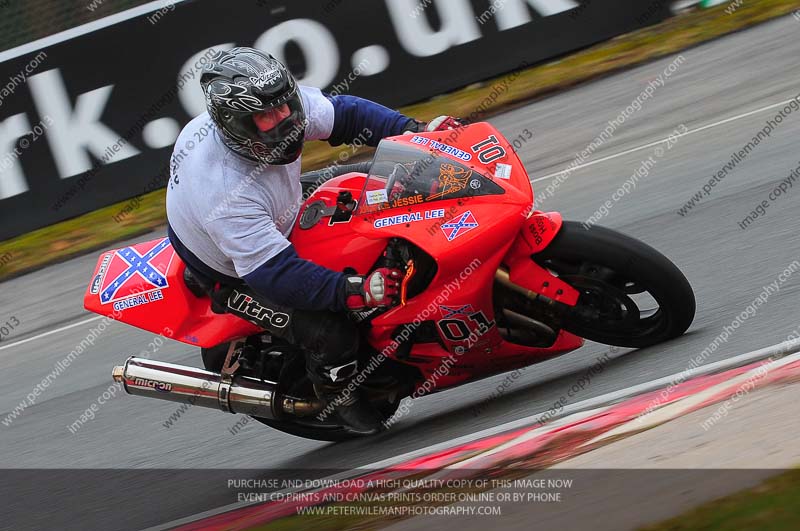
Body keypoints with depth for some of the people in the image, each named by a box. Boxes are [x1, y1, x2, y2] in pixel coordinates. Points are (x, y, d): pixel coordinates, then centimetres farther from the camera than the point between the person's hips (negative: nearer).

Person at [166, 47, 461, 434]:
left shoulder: (280, 104, -23)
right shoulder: (227, 194, -43)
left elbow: (343, 114, -7)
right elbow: (275, 273, -43)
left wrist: (415, 130, -17)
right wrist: (356, 291, -49)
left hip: (278, 226, 8)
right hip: (234, 274, -8)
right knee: (330, 333, -20)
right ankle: (338, 395, 11)